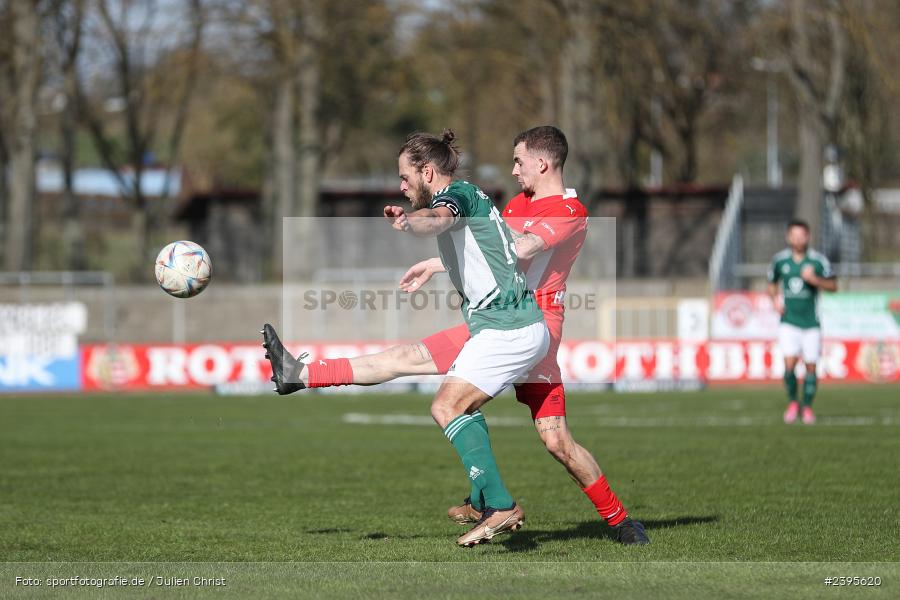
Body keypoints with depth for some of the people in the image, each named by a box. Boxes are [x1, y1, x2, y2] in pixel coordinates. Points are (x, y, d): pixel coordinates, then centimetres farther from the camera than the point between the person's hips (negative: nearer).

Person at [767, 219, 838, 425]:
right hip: (788, 321, 0)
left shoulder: (818, 260, -5)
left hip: (811, 322, 0)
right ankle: (792, 403, 10)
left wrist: (815, 279, -18)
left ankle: (807, 407, 19)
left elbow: (833, 286, 0)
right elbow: (772, 284, 16)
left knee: (811, 367, 2)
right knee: (789, 365, -12)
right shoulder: (779, 260, 1)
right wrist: (775, 299, -4)